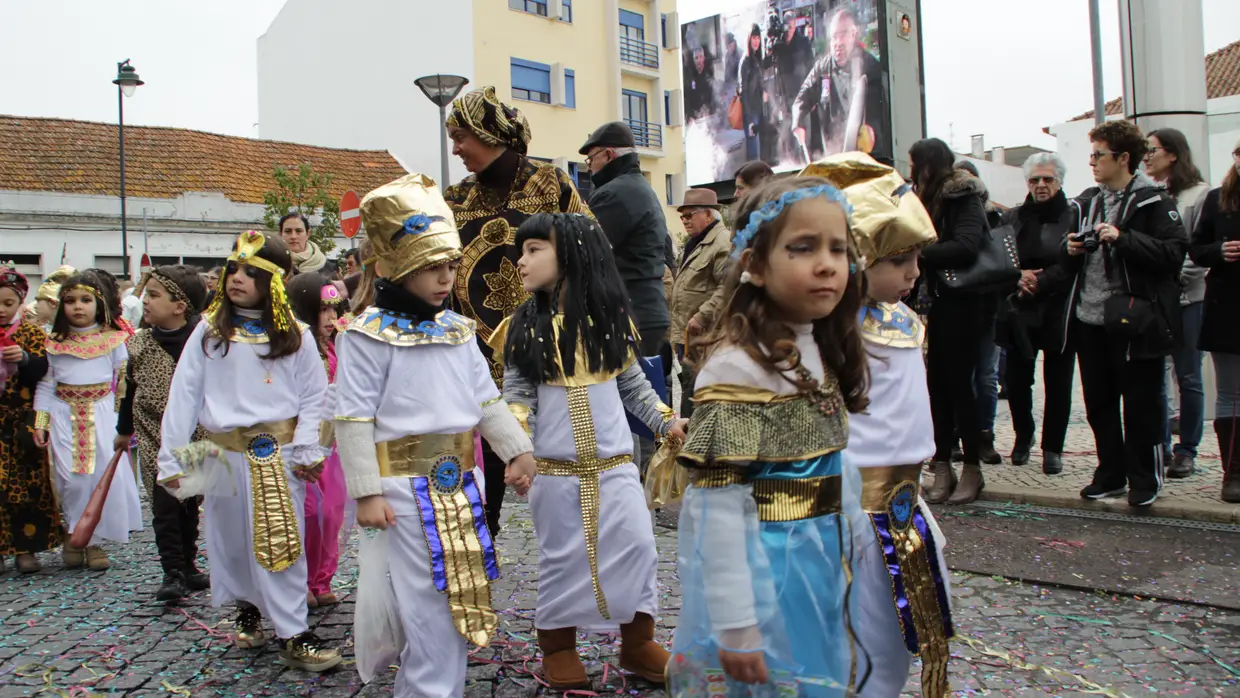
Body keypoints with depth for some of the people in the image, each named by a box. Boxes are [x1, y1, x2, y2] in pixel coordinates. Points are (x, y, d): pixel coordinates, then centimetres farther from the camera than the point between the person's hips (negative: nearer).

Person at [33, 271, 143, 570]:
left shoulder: (112, 338, 2)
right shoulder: (54, 342, 4)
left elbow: (123, 379, 4)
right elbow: (45, 383, 5)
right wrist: (40, 421, 1)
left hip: (103, 413, -1)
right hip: (65, 415, 1)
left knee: (105, 475, -3)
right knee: (70, 477, -2)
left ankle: (93, 540, 9)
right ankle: (75, 534, 15)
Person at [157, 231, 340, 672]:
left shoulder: (295, 335, -1)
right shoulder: (209, 331, 0)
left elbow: (314, 394, 0)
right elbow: (184, 395, 0)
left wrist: (306, 449, -9)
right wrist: (171, 458, -3)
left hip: (278, 454, -2)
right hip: (223, 454, 2)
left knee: (282, 543, -1)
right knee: (232, 538, 15)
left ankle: (293, 635, 5)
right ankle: (247, 607, 38)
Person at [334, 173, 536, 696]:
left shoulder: (458, 330, 9)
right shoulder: (368, 335, -11)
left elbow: (486, 398, 14)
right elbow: (353, 418, -12)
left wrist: (517, 450, 8)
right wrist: (366, 492, -14)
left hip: (458, 480, 7)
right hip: (406, 485, -7)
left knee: (462, 595, 15)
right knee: (431, 603, -3)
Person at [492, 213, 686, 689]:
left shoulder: (611, 318, 2)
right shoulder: (525, 327, -2)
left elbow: (634, 385, 11)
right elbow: (517, 392, -3)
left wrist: (667, 422, 5)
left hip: (614, 462, 2)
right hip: (554, 469, -1)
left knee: (637, 546, 3)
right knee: (561, 557, 7)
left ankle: (638, 643, 21)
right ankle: (558, 647, 25)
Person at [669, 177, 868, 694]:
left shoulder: (825, 353, 5)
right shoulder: (736, 366, -21)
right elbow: (718, 504, -22)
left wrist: (851, 550, 15)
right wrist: (734, 626, -21)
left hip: (824, 568, 8)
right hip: (763, 574, -8)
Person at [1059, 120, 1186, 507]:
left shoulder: (1153, 200, -6)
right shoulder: (1085, 202, 14)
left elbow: (1174, 253, -15)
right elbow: (1069, 264, 20)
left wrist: (1123, 238, -22)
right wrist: (1071, 250, -1)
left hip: (1134, 319, -6)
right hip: (1089, 319, 7)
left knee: (1140, 404, 3)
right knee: (1098, 403, 13)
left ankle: (1144, 479, 17)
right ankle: (1111, 474, 26)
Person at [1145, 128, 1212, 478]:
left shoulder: (1199, 194, -4)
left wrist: (1173, 274, -17)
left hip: (1187, 297, -3)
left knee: (1188, 377, 5)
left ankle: (1187, 451, 16)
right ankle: (1160, 446, 16)